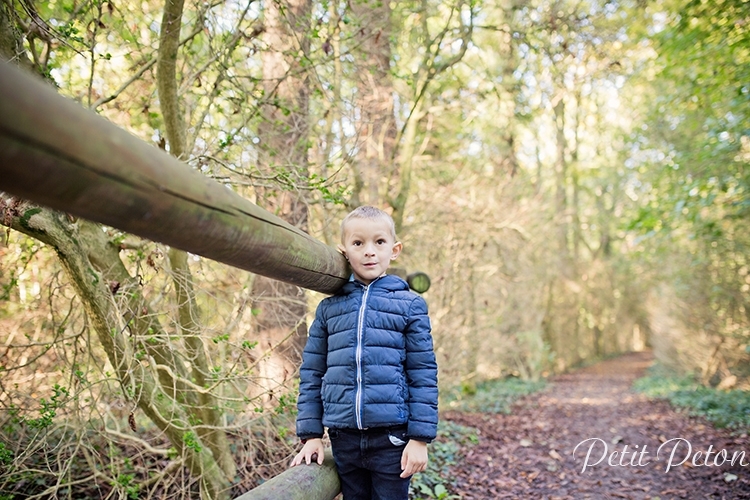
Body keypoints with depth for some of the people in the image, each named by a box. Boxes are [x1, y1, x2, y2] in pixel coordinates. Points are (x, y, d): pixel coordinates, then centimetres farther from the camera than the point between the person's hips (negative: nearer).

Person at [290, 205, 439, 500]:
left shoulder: (409, 304, -2)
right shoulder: (329, 308, 5)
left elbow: (423, 374, -3)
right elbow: (311, 373, 8)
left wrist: (420, 438, -6)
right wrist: (310, 435, 5)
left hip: (391, 435, -2)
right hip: (344, 437, 3)